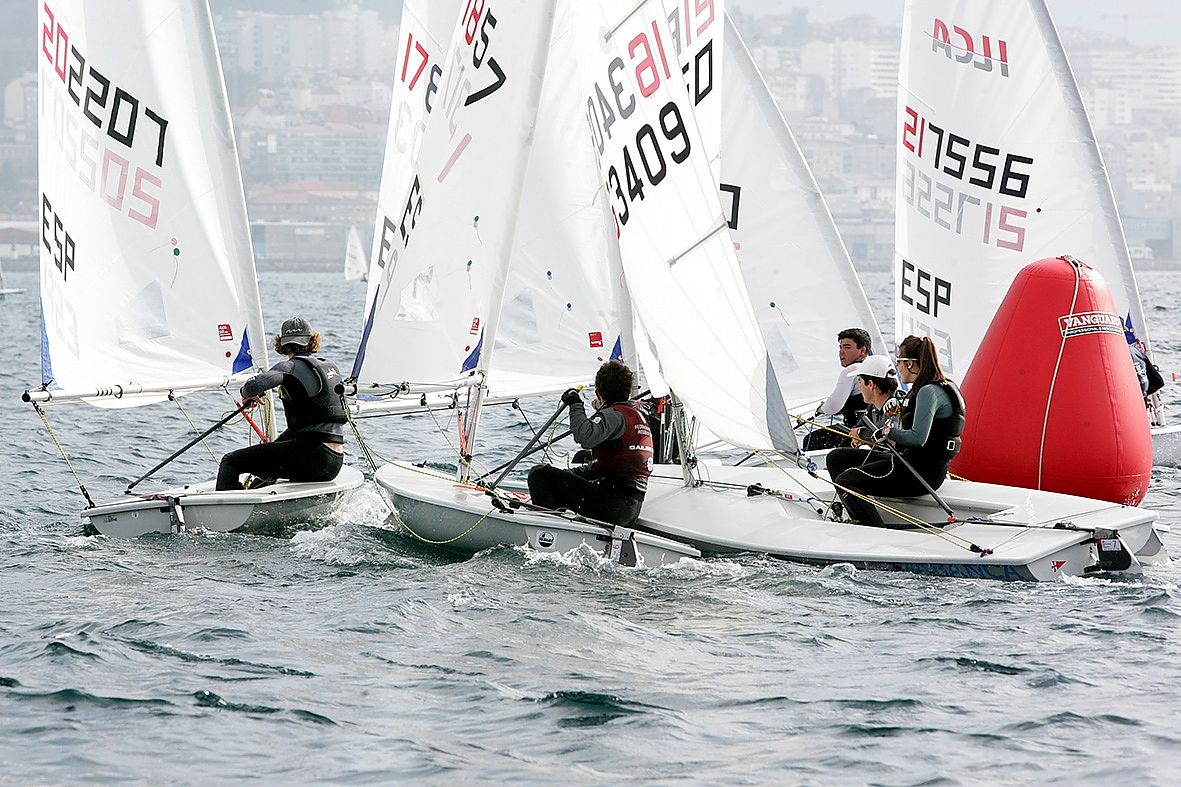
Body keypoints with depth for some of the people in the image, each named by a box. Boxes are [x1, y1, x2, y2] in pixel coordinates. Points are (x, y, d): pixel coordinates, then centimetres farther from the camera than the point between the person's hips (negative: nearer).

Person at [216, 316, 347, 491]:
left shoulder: (291, 367, -6)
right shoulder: (331, 366, 18)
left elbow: (254, 386, -22)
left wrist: (249, 394, 2)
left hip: (310, 455, -8)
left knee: (231, 461, -7)